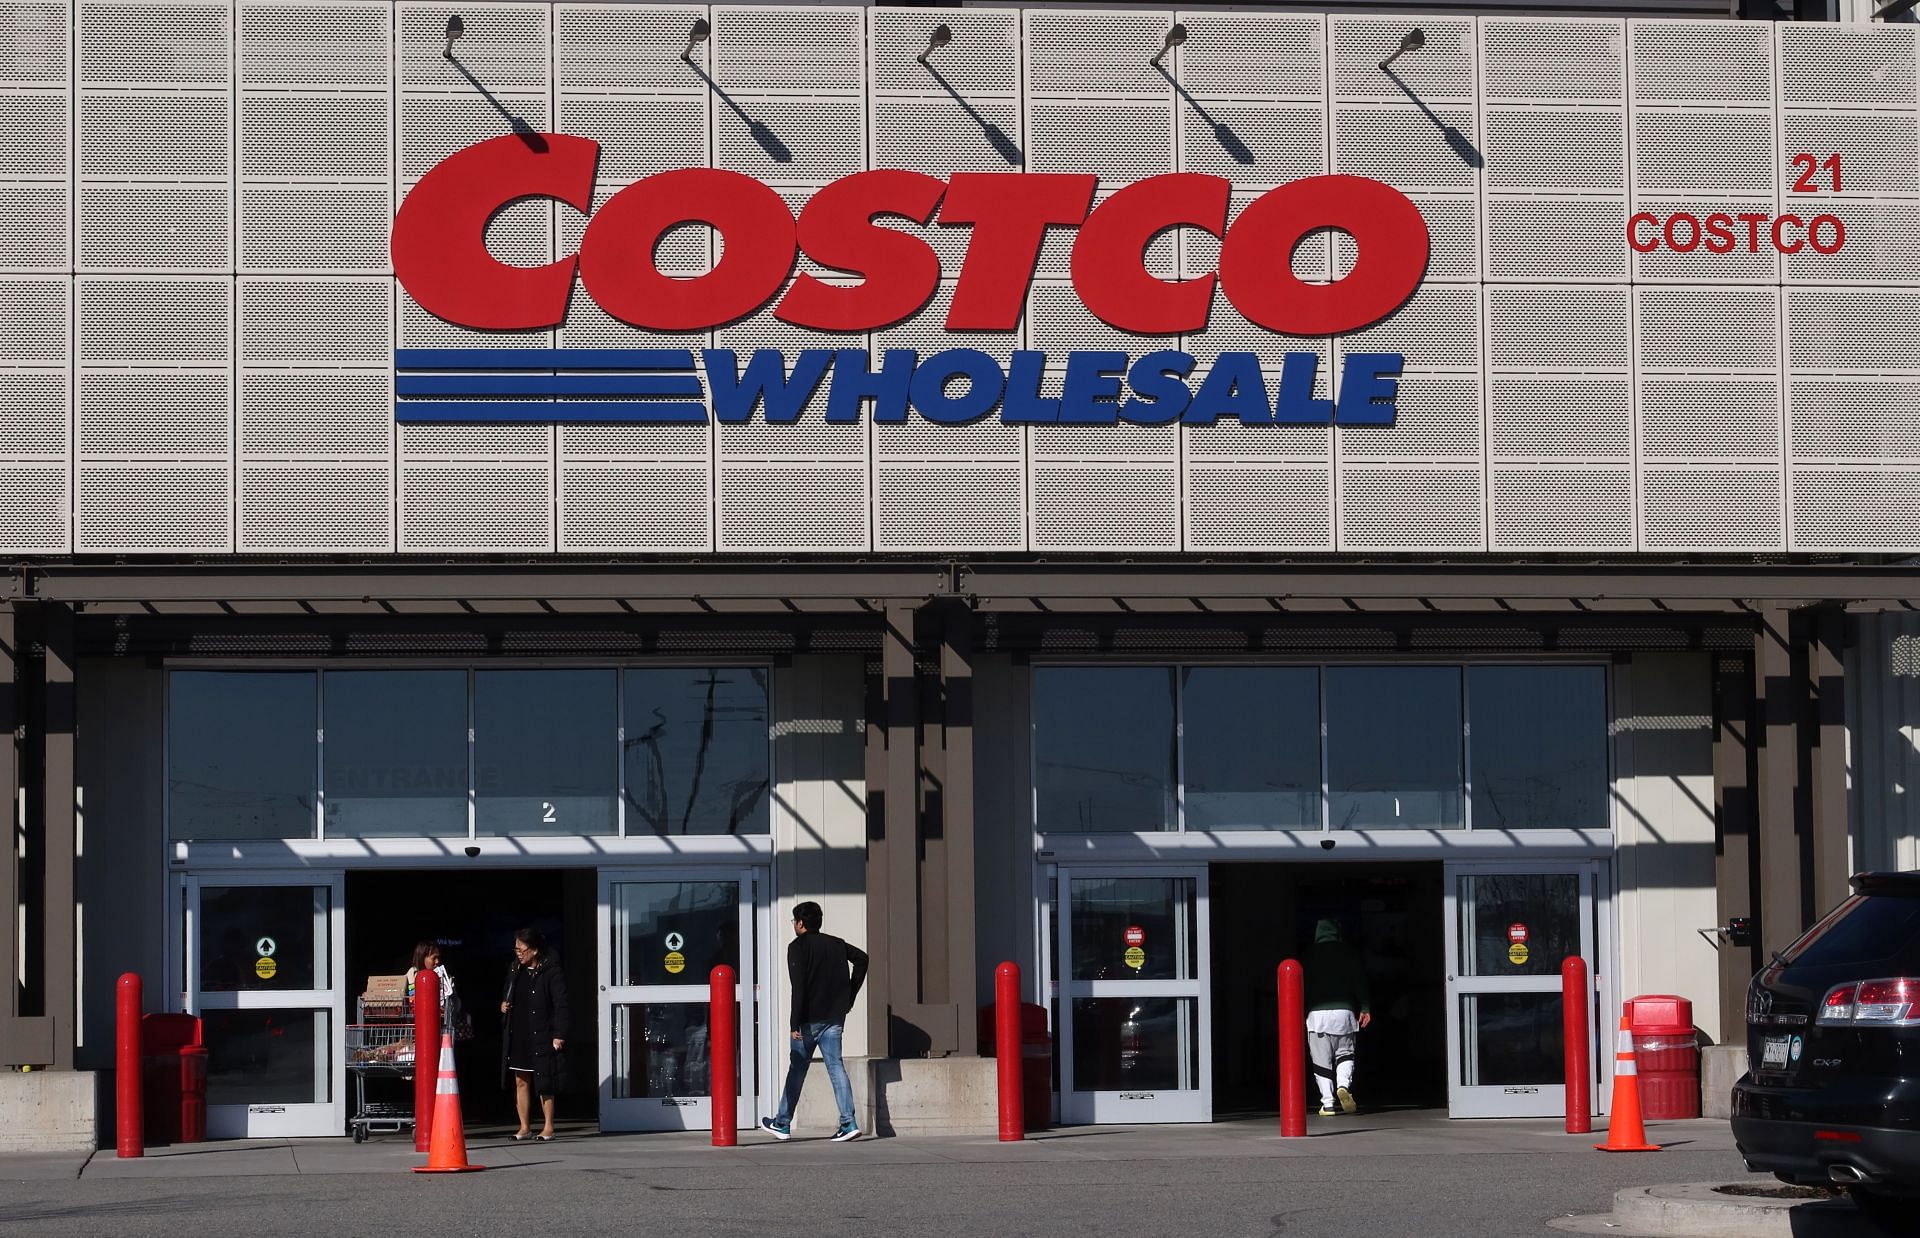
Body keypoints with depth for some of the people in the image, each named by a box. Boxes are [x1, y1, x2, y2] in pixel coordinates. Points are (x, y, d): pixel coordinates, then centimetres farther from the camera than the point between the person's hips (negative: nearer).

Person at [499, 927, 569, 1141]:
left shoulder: (550, 972, -8)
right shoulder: (515, 970, 11)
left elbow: (560, 1004, -11)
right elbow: (507, 996, 26)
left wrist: (559, 1034, -15)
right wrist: (503, 1006, 3)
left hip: (540, 1035, -6)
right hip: (517, 1035, 6)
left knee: (543, 1083, 0)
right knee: (521, 1081, 7)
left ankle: (548, 1126, 8)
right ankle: (524, 1127, 13)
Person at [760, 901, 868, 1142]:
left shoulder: (798, 947, -8)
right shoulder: (836, 944, 12)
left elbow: (798, 987, -16)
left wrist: (795, 1024, -19)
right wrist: (849, 996, 13)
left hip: (810, 1019, -5)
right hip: (835, 1017, 5)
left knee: (797, 1069, 6)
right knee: (835, 1066, 2)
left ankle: (782, 1124, 17)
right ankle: (849, 1123, -11)